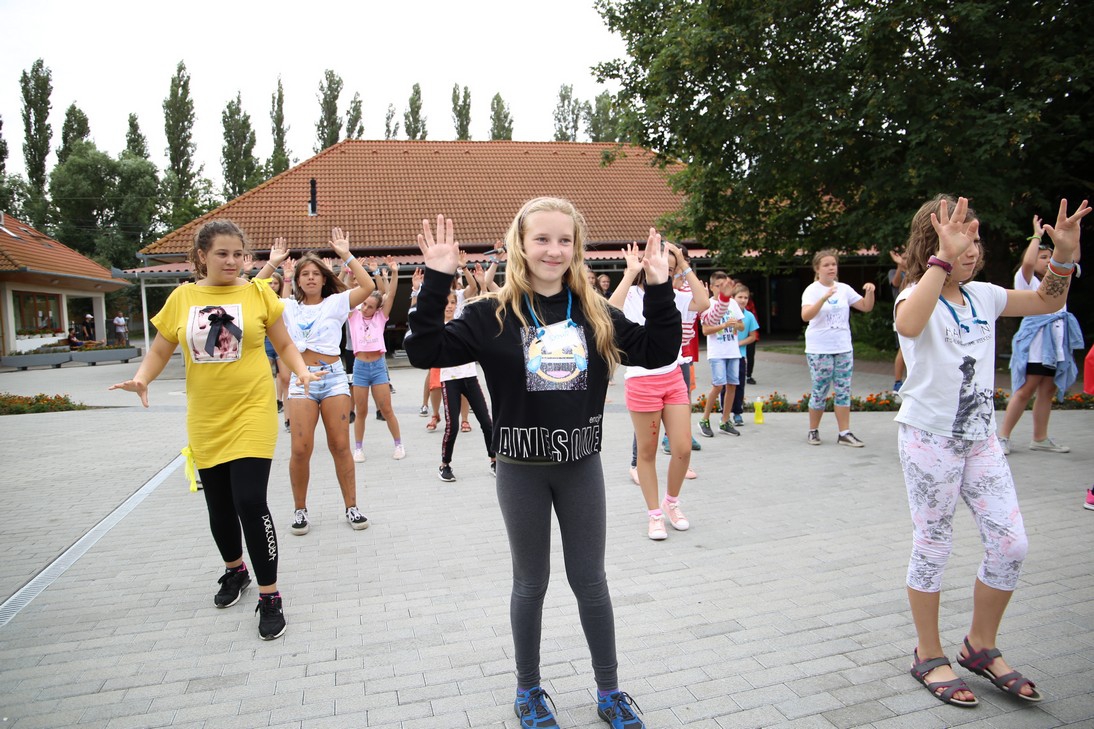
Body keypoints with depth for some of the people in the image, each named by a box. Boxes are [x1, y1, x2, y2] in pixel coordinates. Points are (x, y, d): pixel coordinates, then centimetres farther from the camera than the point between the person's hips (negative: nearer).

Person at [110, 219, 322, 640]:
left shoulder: (258, 293, -2)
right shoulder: (182, 298, 3)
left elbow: (283, 343, 6)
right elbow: (160, 350, 10)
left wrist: (302, 371, -11)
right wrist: (141, 379, -9)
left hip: (251, 413, -3)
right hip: (206, 420, 3)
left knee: (250, 502, -11)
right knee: (218, 504, 15)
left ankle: (269, 597, 3)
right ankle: (234, 571, 42)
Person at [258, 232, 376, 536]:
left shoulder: (335, 302, 6)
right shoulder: (289, 307, 11)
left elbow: (368, 287, -7)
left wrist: (346, 254, -8)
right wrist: (272, 263, 2)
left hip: (333, 376, -1)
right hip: (301, 380, 1)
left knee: (340, 446, 3)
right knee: (301, 449, -4)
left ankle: (351, 506, 14)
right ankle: (300, 510, 13)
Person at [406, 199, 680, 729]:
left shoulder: (596, 313, 0)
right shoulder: (494, 315, -7)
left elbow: (659, 353, 1)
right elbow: (425, 352, -13)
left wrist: (659, 287, -8)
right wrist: (436, 279, -21)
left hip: (581, 467, 2)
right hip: (522, 471, -2)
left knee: (589, 580, 14)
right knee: (531, 583, 14)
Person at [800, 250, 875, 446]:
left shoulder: (844, 289, 7)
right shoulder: (812, 290, -8)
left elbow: (866, 307, 9)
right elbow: (805, 316, -24)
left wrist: (870, 292, -9)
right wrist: (824, 297, -35)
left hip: (843, 348, 5)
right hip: (819, 350, -5)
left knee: (844, 391, 5)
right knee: (820, 391, 1)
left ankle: (844, 433, 11)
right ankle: (813, 431, 17)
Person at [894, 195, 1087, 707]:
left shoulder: (982, 296, 8)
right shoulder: (917, 298, -14)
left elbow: (1046, 301, 19)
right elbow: (908, 325, -38)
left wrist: (1064, 254, 3)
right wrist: (943, 260, -40)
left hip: (980, 437, 7)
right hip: (930, 438, -7)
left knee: (1010, 543, 7)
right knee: (932, 547, 4)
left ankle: (980, 646, 28)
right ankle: (929, 656, 23)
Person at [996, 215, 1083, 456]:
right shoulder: (1026, 280, -3)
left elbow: (1074, 258, 17)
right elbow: (1027, 262, -22)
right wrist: (1037, 235, -12)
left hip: (1057, 343, 7)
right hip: (1034, 341, -7)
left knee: (1047, 392, 8)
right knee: (1025, 391, -8)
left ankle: (1040, 438, 14)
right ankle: (1003, 436, -3)